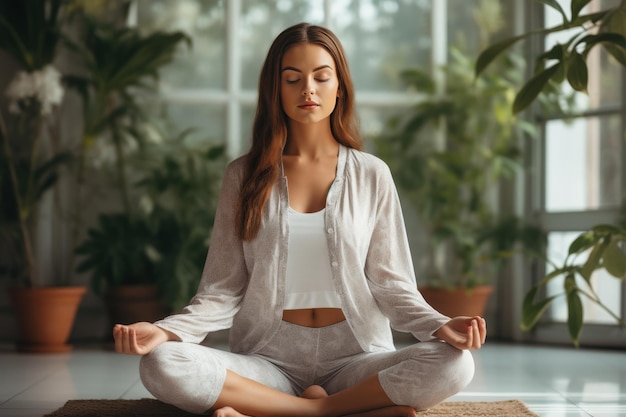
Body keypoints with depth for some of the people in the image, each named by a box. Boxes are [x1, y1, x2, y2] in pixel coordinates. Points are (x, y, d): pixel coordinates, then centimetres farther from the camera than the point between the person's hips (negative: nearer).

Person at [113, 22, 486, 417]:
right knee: (161, 365, -29)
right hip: (269, 359, 0)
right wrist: (166, 330, -16)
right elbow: (223, 290, 3)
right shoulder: (244, 176, 6)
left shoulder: (371, 174, 7)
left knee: (455, 364, -29)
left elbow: (390, 284, 4)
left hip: (353, 357, 0)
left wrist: (439, 325, -17)